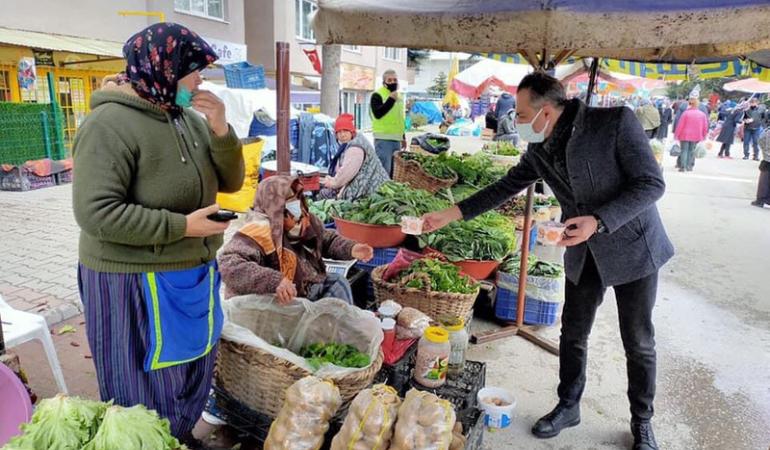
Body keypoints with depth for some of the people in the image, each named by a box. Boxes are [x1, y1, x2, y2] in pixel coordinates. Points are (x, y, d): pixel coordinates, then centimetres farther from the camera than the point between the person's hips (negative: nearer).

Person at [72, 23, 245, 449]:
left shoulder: (188, 118, 5)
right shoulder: (111, 124, -17)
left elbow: (231, 181, 6)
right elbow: (95, 213, -23)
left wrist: (220, 131, -11)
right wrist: (181, 226, -22)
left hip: (192, 273, 8)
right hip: (137, 281, -7)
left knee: (191, 369, 22)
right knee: (146, 385, 10)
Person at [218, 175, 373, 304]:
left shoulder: (304, 220, -1)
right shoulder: (258, 232, -28)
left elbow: (327, 239, 16)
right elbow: (229, 266, -42)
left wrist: (351, 249, -4)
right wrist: (274, 281, -52)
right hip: (280, 303, -9)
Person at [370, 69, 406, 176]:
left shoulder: (398, 96, 20)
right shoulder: (377, 95, -5)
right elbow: (377, 114, -20)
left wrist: (403, 137, 25)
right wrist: (391, 99, -23)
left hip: (396, 139, 8)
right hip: (383, 139, -8)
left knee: (394, 170, 12)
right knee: (384, 170, -14)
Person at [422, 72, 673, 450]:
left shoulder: (616, 122, -20)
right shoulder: (540, 150, -3)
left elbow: (651, 183, -18)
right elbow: (505, 187, 6)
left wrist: (598, 221, -30)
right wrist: (450, 215, 4)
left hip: (632, 248, -4)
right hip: (584, 252, 5)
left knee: (638, 343, 9)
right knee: (572, 335, 13)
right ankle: (568, 407, 34)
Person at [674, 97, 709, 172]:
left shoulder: (686, 113, -9)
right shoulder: (702, 114, 3)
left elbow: (680, 125, -8)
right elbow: (705, 126, 8)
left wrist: (676, 134, -1)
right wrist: (703, 136, 19)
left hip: (685, 135, -3)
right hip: (696, 136, 3)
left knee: (684, 150, 1)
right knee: (691, 151, 10)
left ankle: (682, 166, -6)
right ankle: (689, 166, 9)